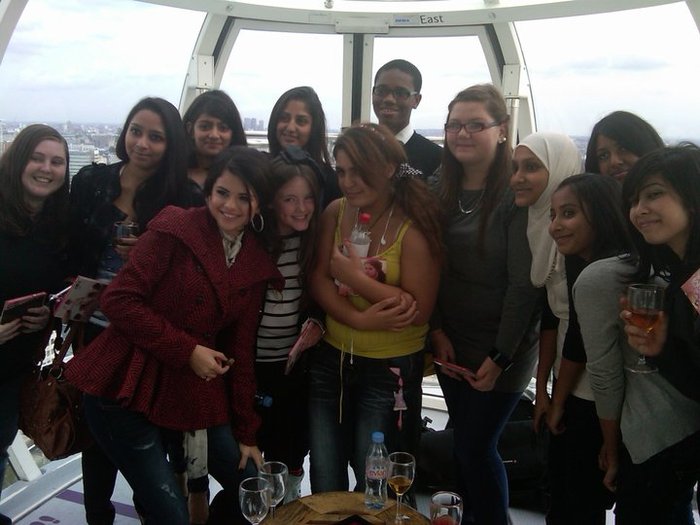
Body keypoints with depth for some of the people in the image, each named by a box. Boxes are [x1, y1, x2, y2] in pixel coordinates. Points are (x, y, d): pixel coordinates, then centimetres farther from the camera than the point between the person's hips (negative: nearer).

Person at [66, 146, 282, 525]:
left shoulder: (257, 263, 5)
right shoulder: (175, 228, -11)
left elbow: (240, 350, 8)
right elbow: (118, 300, -15)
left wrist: (246, 433, 8)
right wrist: (187, 351, -17)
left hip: (194, 391, 6)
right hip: (125, 389, -5)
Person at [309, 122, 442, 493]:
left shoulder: (412, 226, -15)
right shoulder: (335, 213, -1)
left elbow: (419, 311, -19)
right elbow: (318, 281, -8)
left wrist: (355, 277, -19)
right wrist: (359, 319, -23)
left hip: (390, 368, -4)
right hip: (330, 359, 4)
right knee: (324, 483, 16)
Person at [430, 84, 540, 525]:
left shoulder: (517, 194, -15)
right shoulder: (442, 190, 3)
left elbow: (524, 283, -16)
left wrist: (501, 357, -15)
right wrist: (438, 331, -3)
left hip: (501, 348, -5)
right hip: (451, 345, 5)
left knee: (475, 448, 3)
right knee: (465, 442, 15)